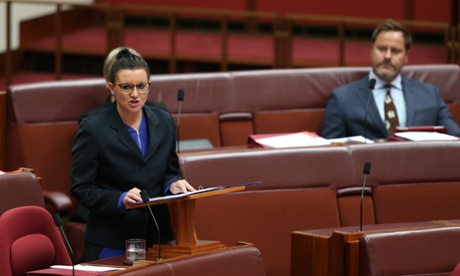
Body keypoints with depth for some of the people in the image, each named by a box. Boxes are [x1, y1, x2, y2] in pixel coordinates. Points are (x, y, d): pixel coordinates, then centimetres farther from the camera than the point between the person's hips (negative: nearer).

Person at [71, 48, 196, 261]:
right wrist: (120, 199, -24)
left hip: (158, 237, 4)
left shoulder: (164, 122, 5)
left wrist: (173, 184, -8)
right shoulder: (93, 128, -9)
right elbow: (80, 188, -8)